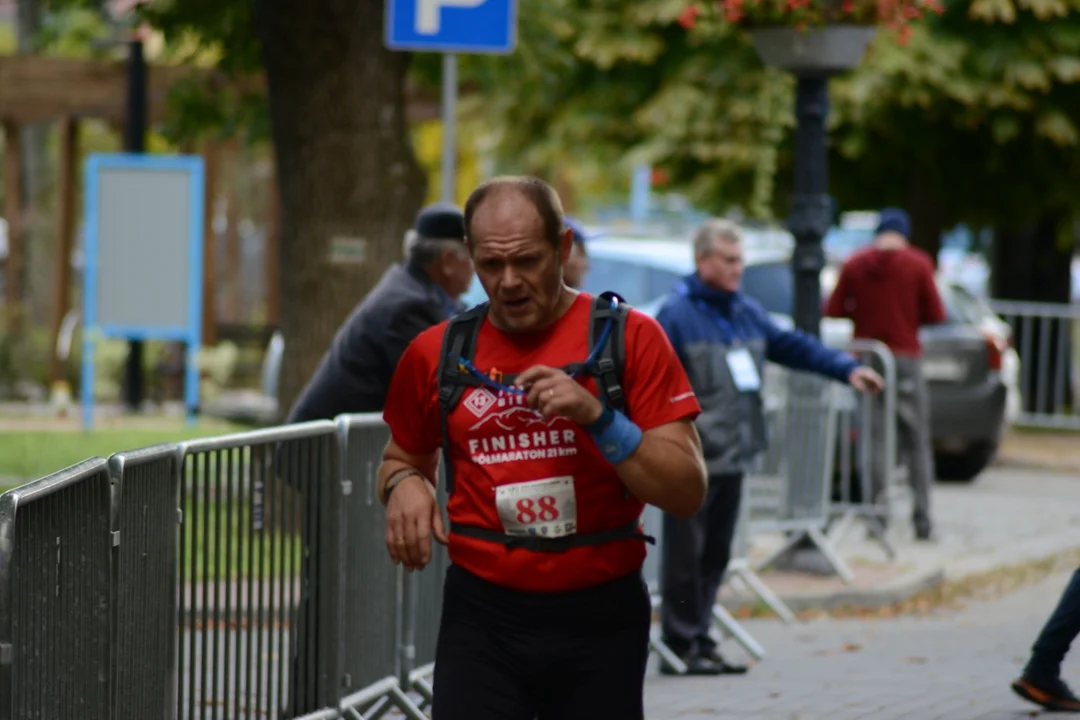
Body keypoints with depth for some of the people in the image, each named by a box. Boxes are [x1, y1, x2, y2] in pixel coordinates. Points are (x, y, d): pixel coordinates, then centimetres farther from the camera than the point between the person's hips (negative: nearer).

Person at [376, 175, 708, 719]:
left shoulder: (630, 338, -2)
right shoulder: (438, 353, 6)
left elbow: (687, 492, -6)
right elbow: (403, 457, 25)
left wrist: (599, 417, -19)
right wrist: (404, 484, 1)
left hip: (600, 618, -1)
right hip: (483, 617, 1)